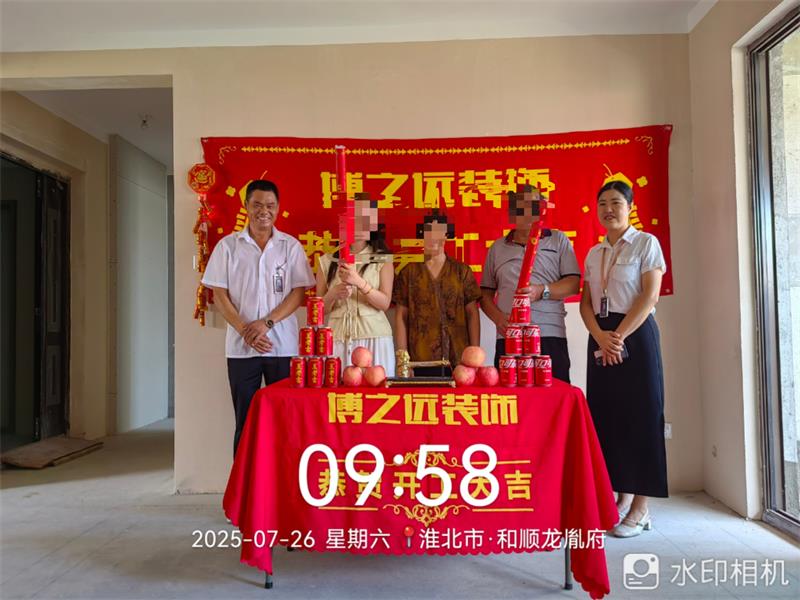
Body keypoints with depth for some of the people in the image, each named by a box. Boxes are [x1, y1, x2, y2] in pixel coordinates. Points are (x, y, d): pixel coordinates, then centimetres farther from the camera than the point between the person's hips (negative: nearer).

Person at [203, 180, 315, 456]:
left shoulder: (291, 246, 4)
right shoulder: (228, 245, 5)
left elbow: (299, 293, 0)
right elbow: (219, 295, 2)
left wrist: (266, 323, -12)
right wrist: (246, 330, -10)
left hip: (283, 345, 0)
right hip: (241, 346, 0)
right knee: (245, 420, 7)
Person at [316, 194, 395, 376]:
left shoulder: (383, 260, 6)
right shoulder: (327, 261, 8)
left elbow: (385, 303, -5)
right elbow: (320, 309, 8)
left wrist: (359, 281, -18)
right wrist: (333, 294, -12)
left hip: (374, 337, -1)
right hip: (338, 338, 1)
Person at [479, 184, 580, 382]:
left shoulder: (558, 240, 12)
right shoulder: (498, 247, 16)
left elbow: (573, 284, 3)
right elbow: (486, 293, 16)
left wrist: (541, 291, -14)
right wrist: (498, 318, -3)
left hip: (550, 336, -1)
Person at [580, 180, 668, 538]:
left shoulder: (646, 243, -1)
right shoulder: (593, 254, 14)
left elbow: (650, 296, -10)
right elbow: (585, 303, 8)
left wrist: (619, 337, -16)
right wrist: (601, 337, -10)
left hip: (636, 334, -5)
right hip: (601, 339, 5)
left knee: (640, 413, -3)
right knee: (607, 414, 6)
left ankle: (640, 508, 5)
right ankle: (621, 495, 18)